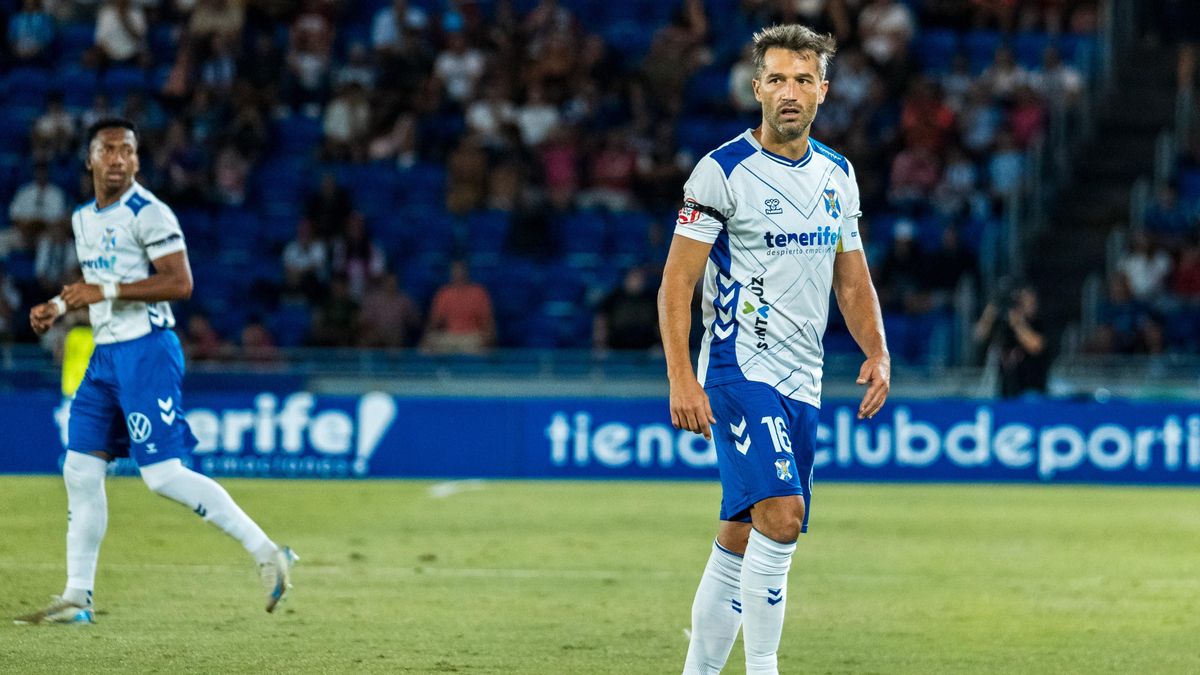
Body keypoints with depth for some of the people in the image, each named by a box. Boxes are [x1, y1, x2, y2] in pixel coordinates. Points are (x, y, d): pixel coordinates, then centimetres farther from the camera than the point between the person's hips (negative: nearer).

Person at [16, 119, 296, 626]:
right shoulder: (84, 219, 15)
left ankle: (266, 553, -9)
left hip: (147, 350, -8)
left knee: (163, 474, -14)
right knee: (80, 471, 5)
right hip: (104, 356, 8)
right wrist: (59, 306, 10)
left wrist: (105, 290, -20)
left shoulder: (148, 213, -11)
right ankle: (76, 599, 12)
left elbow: (180, 282, -19)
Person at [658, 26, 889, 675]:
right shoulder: (723, 171, -8)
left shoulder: (837, 175, 12)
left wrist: (877, 352, 4)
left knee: (741, 540, 9)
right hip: (739, 370, -6)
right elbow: (676, 282, -9)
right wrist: (681, 378, -18)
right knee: (780, 515, -23)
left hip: (801, 380, 6)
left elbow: (851, 280, 20)